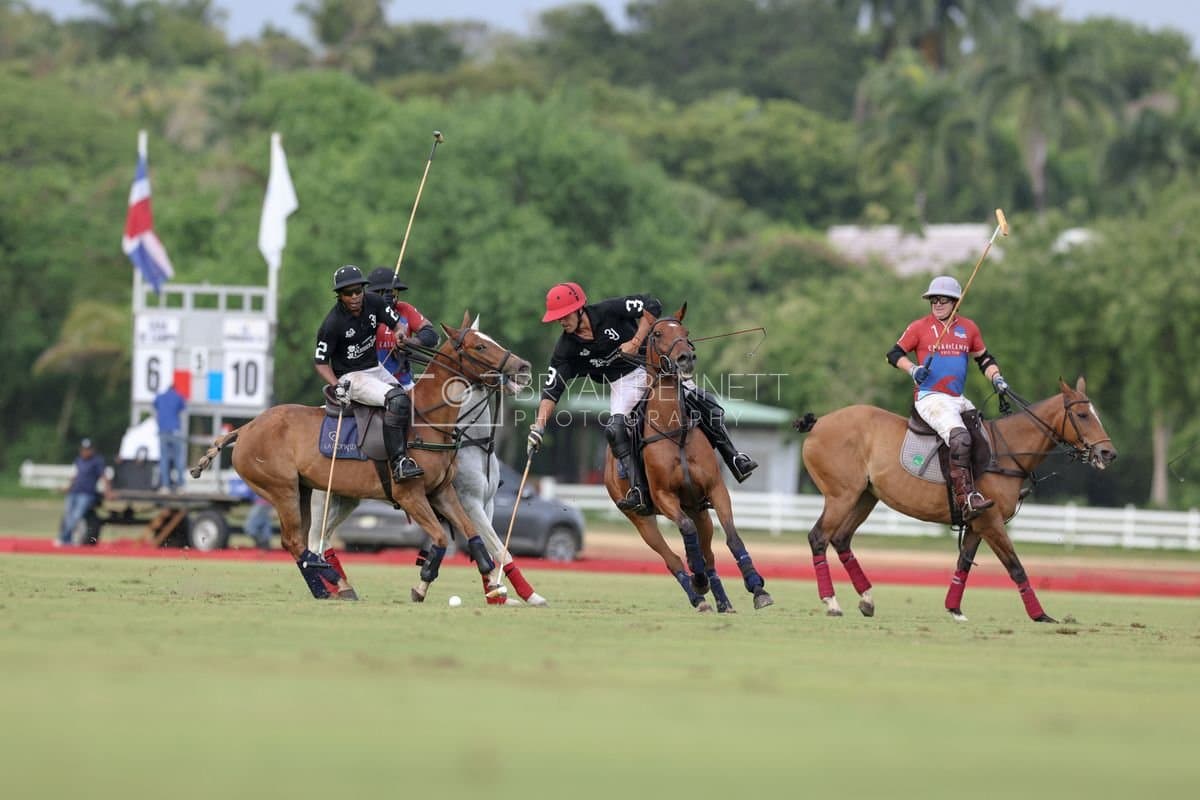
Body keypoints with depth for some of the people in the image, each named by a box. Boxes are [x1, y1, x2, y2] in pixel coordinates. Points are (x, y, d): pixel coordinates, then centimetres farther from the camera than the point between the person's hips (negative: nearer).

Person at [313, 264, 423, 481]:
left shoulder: (374, 303, -4)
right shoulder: (332, 324, -19)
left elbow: (396, 324, 6)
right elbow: (320, 362, -11)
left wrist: (402, 336, -18)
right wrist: (336, 386, -26)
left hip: (376, 369, 7)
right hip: (350, 377, -7)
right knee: (397, 400, -28)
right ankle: (398, 463, -29)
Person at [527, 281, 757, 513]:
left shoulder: (608, 311, -16)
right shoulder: (566, 348, -8)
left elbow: (652, 306, -15)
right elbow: (551, 390, -9)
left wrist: (636, 342, -22)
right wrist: (538, 426, -20)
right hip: (623, 383, 1)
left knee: (706, 405, -12)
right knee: (615, 429, -26)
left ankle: (734, 459, 1)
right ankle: (637, 492, -28)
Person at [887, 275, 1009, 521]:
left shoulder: (968, 328, 13)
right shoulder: (919, 327, 1)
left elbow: (984, 359, 22)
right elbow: (894, 354, 3)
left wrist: (996, 377, 4)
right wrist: (913, 370, -15)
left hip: (958, 399, 7)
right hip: (930, 397, -7)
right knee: (959, 436, -28)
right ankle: (966, 500, -36)